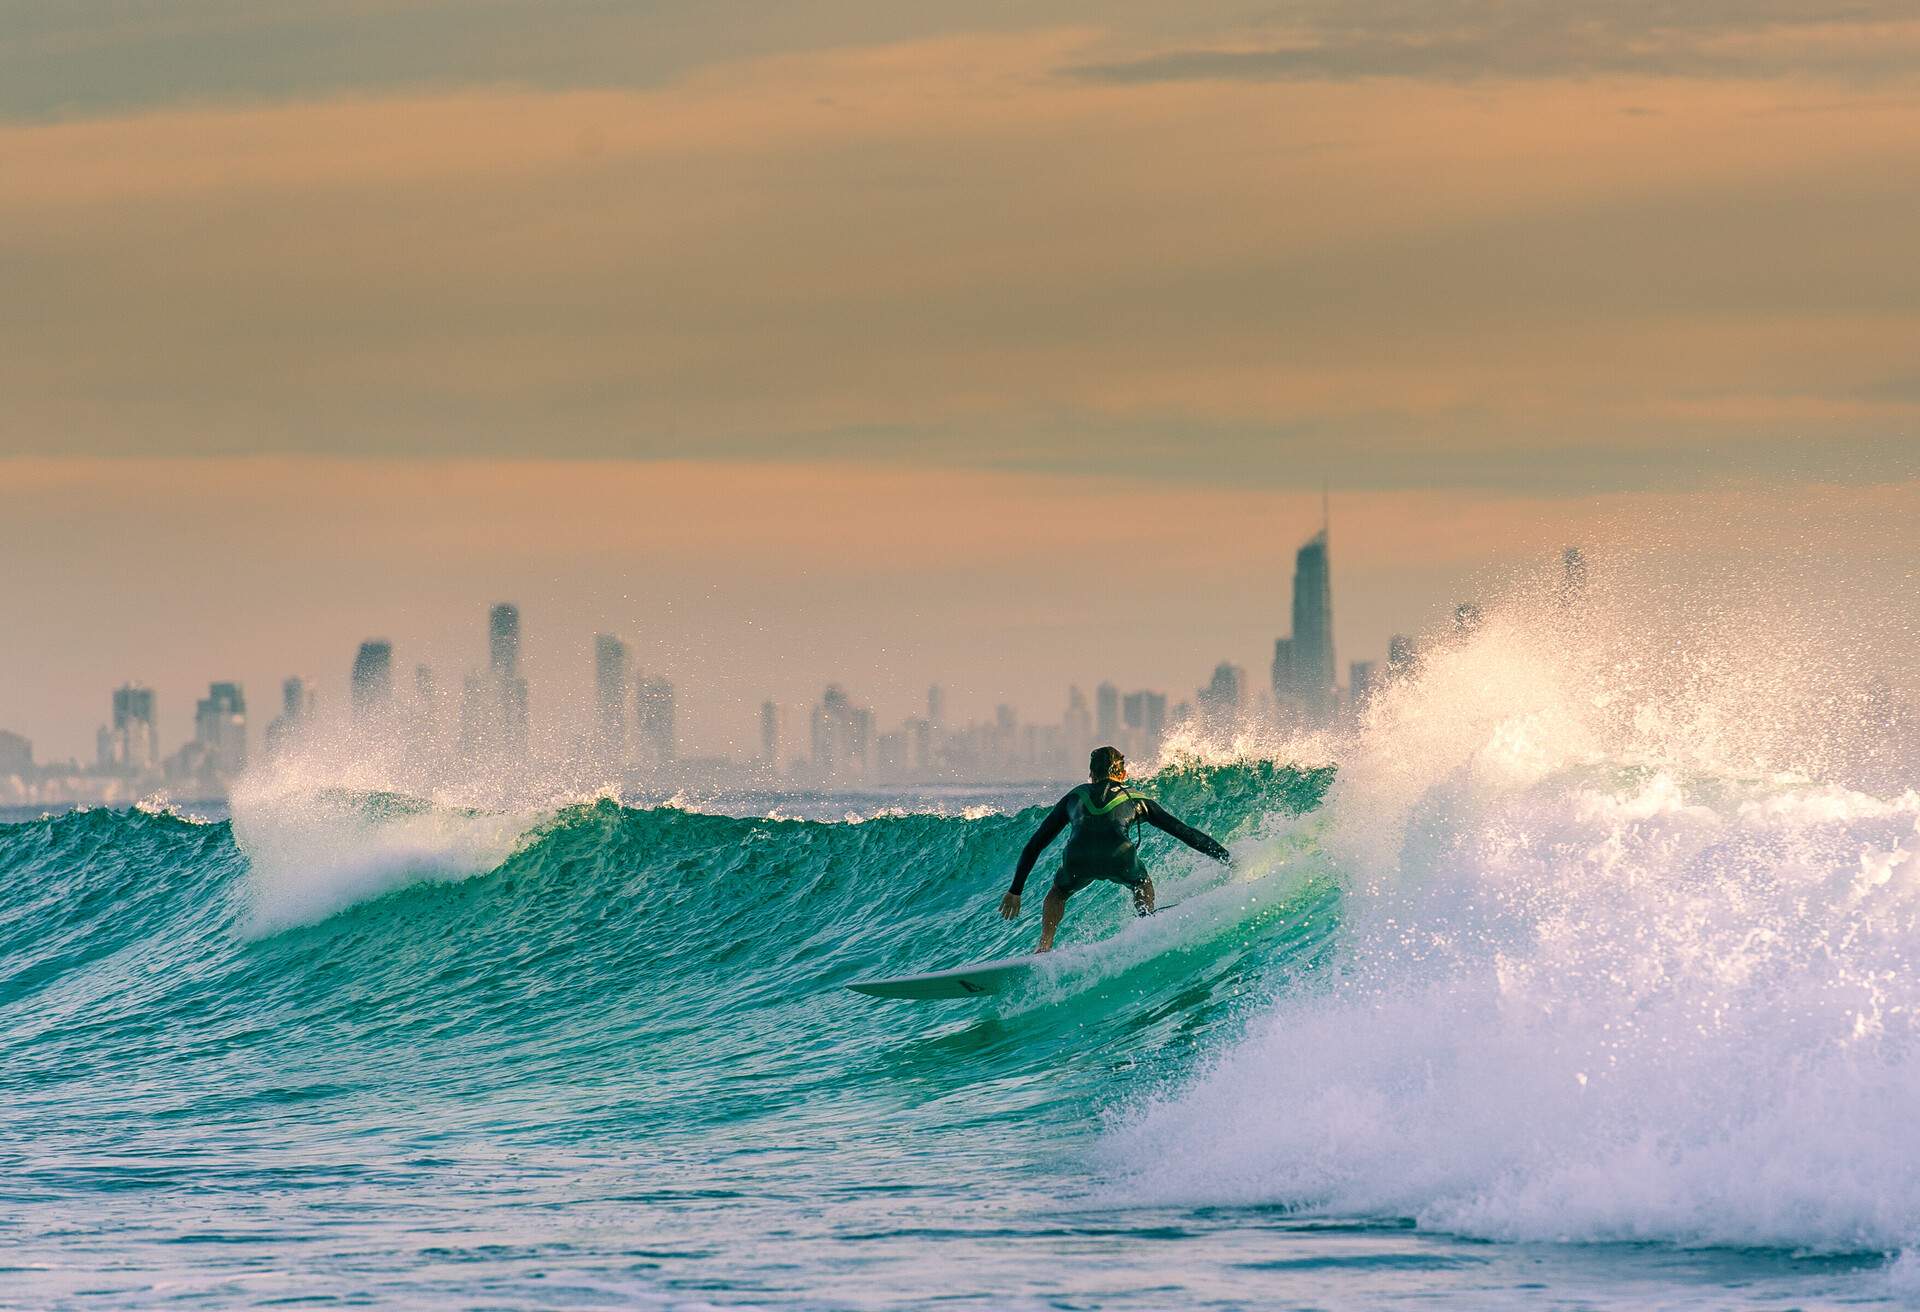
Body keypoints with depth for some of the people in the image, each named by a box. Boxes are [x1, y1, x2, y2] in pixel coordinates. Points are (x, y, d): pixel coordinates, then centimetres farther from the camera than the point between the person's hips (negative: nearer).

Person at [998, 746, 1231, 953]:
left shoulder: (1074, 797, 33)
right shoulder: (1137, 801, 30)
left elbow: (1034, 844, 34)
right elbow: (1185, 833, 30)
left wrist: (1015, 891, 39)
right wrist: (1227, 859, 37)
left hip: (1077, 860, 1)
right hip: (1119, 857, -1)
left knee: (1058, 893, 33)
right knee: (1143, 885, 33)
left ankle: (1044, 947, 9)